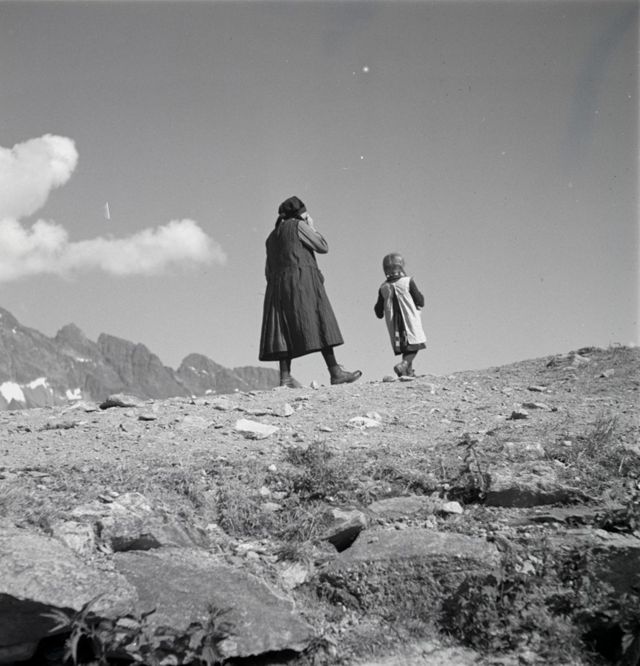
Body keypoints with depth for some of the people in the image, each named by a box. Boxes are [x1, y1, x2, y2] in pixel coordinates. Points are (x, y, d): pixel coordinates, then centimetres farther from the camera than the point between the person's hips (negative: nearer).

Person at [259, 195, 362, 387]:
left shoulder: (272, 237, 22)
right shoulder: (299, 226, 2)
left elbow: (269, 270, 19)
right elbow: (323, 247, 2)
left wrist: (277, 288, 21)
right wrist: (312, 228, 15)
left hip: (279, 284, 7)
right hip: (301, 279, -7)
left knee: (286, 329, 0)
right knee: (317, 324, -10)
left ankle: (285, 377, -10)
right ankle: (335, 372, -15)